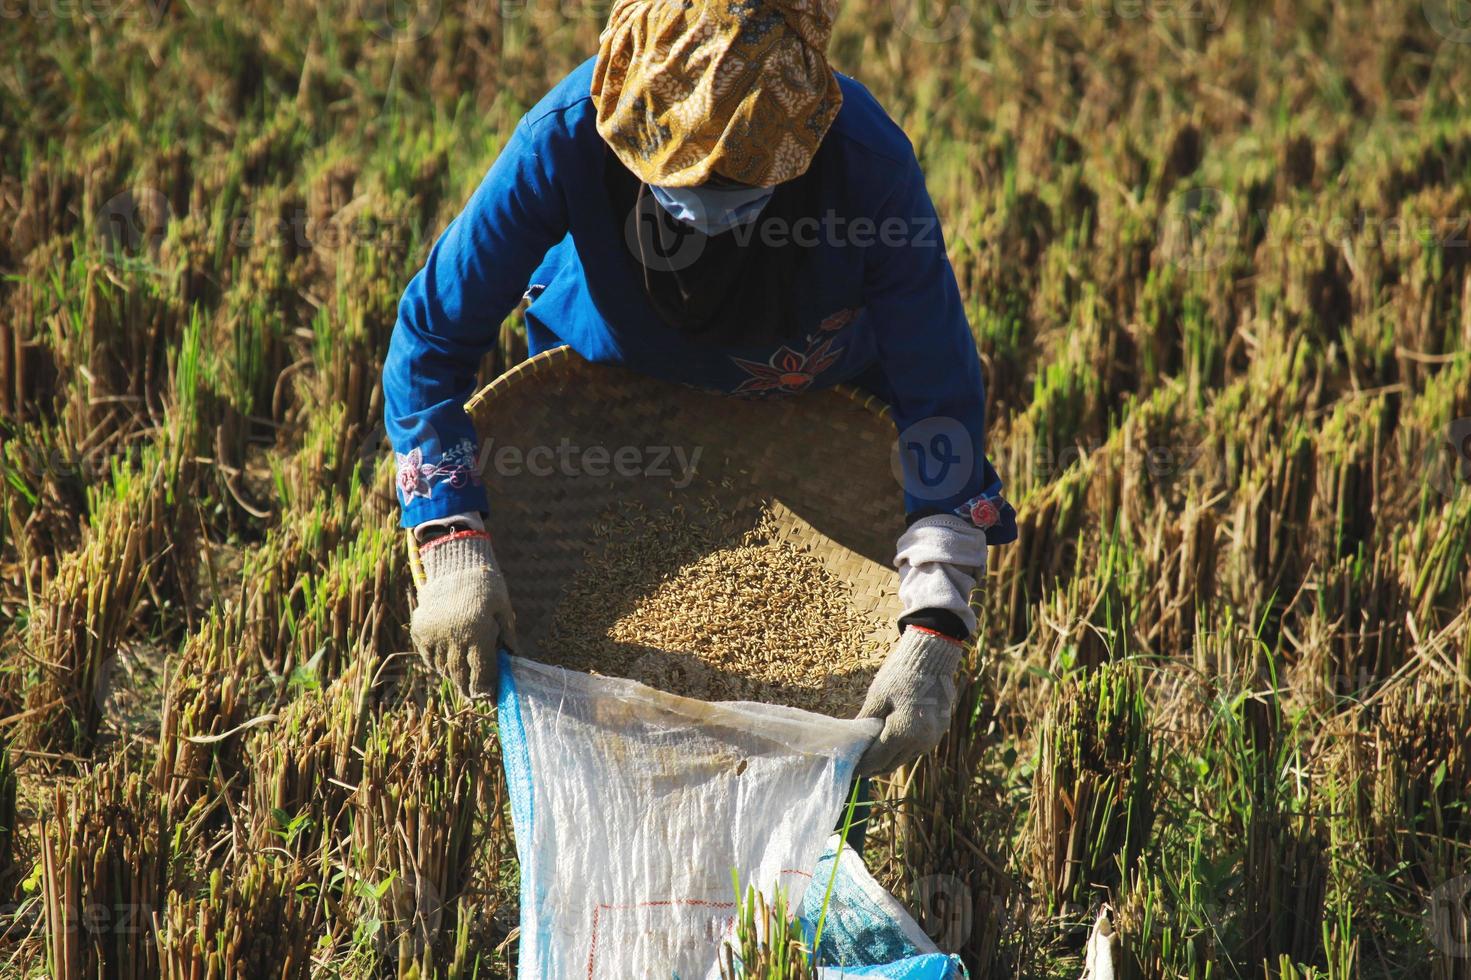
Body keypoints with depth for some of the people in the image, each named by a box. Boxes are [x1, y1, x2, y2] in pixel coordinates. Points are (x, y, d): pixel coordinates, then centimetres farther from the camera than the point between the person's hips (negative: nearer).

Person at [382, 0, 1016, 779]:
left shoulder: (869, 164, -40)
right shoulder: (568, 137, -40)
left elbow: (937, 394, -29)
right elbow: (434, 337, -27)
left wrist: (933, 634, -36)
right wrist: (453, 550, -40)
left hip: (815, 401, 0)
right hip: (605, 376, 0)